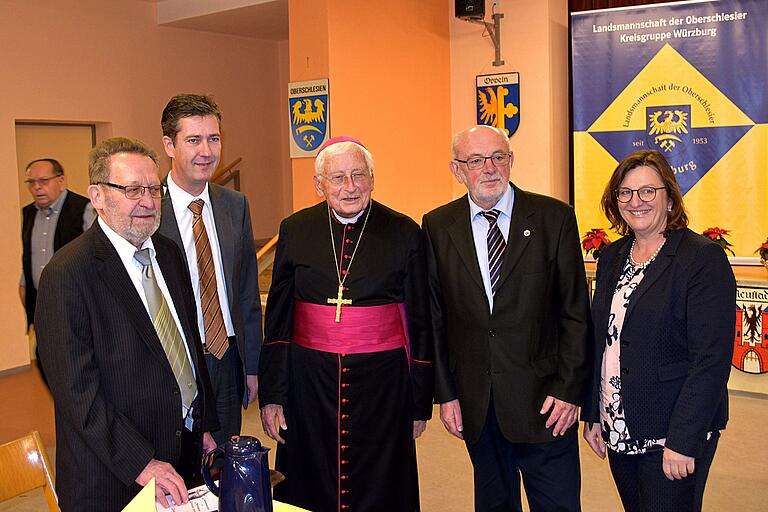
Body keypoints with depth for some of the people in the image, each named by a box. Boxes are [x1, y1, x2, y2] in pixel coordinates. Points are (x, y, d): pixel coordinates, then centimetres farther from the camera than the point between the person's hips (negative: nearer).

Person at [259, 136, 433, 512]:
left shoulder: (404, 233, -3)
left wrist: (420, 403, 2)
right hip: (309, 380, 2)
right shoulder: (295, 230, 2)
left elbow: (420, 323, 1)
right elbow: (277, 319, 5)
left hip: (381, 382, -1)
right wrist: (271, 395, 0)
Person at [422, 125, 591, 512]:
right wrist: (444, 393, 1)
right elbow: (435, 317, 3)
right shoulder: (437, 226, 1)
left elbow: (575, 310, -3)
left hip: (543, 397, -2)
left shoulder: (554, 217, -3)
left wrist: (569, 389, -7)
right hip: (475, 401, 2)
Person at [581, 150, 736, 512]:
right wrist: (592, 414, 8)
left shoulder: (704, 258, -12)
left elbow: (711, 359, -17)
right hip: (619, 431, 6)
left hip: (675, 432, -6)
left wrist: (683, 442, -19)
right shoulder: (612, 256, 8)